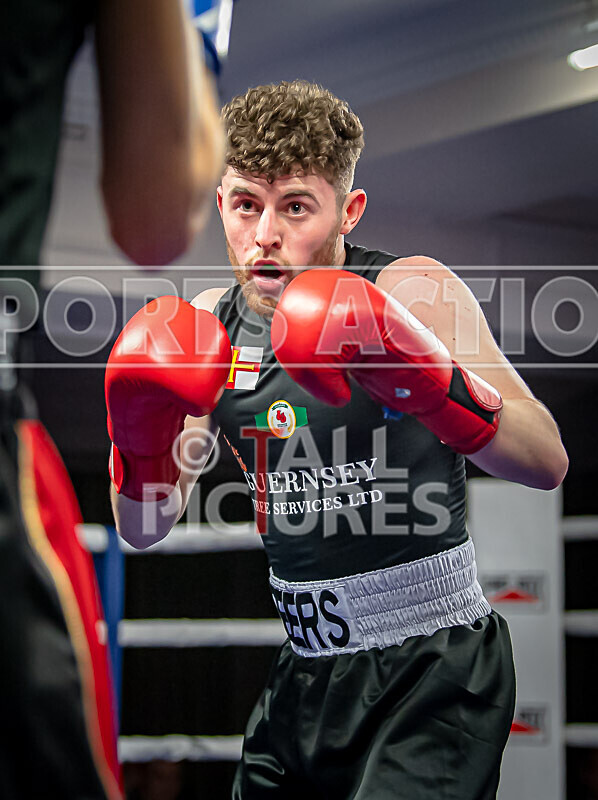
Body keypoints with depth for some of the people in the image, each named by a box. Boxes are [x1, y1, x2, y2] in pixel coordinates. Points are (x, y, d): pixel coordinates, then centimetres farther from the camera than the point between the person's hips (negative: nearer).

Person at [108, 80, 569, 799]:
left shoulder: (413, 293, -11)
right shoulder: (210, 325, 3)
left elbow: (547, 464, -20)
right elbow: (144, 530, 4)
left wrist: (426, 380, -35)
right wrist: (142, 443, -16)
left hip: (433, 665, -5)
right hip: (304, 676, 5)